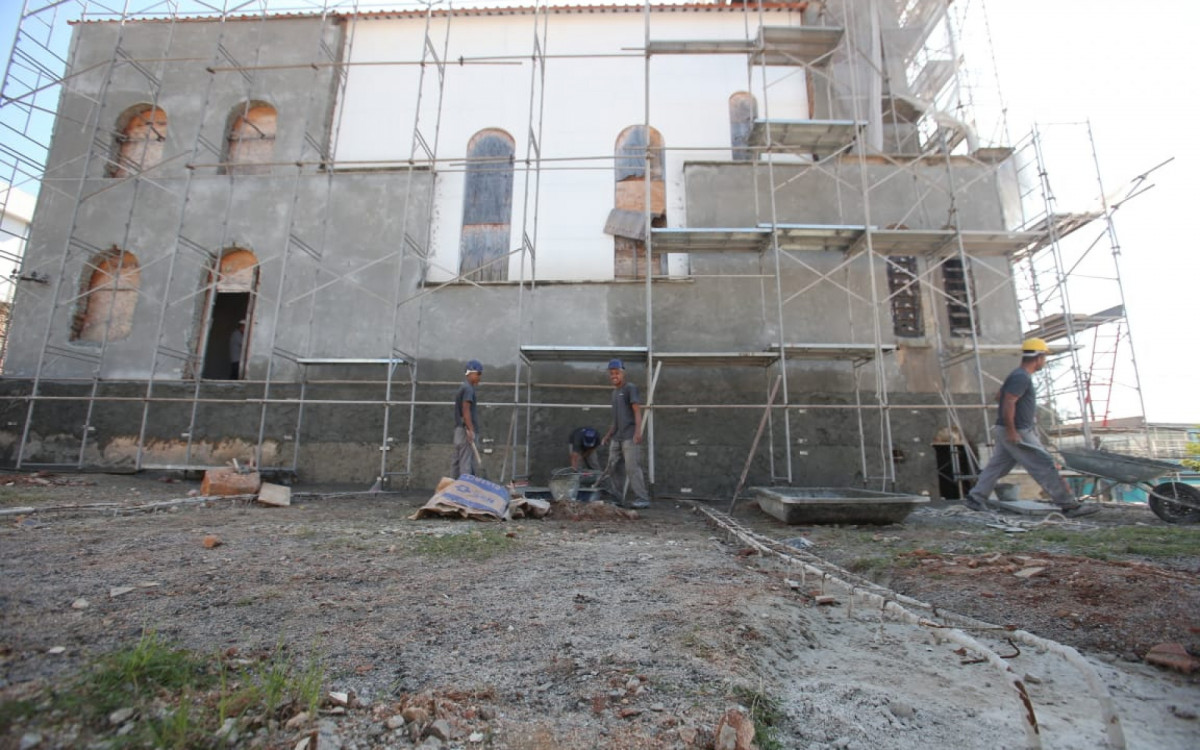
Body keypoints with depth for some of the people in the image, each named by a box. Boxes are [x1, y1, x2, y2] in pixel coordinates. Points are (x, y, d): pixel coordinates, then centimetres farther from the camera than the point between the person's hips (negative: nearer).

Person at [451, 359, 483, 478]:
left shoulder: (462, 387, 18)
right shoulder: (468, 388, -11)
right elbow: (465, 410, -19)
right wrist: (470, 430, -22)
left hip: (458, 428, 10)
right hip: (465, 429, -10)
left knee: (457, 461, 11)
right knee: (466, 462, -10)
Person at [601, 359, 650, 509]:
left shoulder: (630, 388, -4)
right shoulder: (615, 391, 20)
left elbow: (637, 411, -13)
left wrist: (638, 431, -24)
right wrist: (608, 435, 24)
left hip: (629, 436, -8)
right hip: (616, 437, 8)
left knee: (632, 467, -11)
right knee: (613, 467, 9)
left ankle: (642, 499, -7)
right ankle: (615, 498, 18)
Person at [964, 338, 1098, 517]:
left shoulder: (1019, 375, 15)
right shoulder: (1022, 377, -17)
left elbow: (999, 396, 25)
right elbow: (1008, 403, -25)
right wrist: (1011, 431, -24)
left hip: (1015, 431, 10)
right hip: (1018, 433, -10)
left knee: (997, 465, 10)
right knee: (1044, 465, -1)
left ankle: (975, 497, 12)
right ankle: (1069, 504, 8)